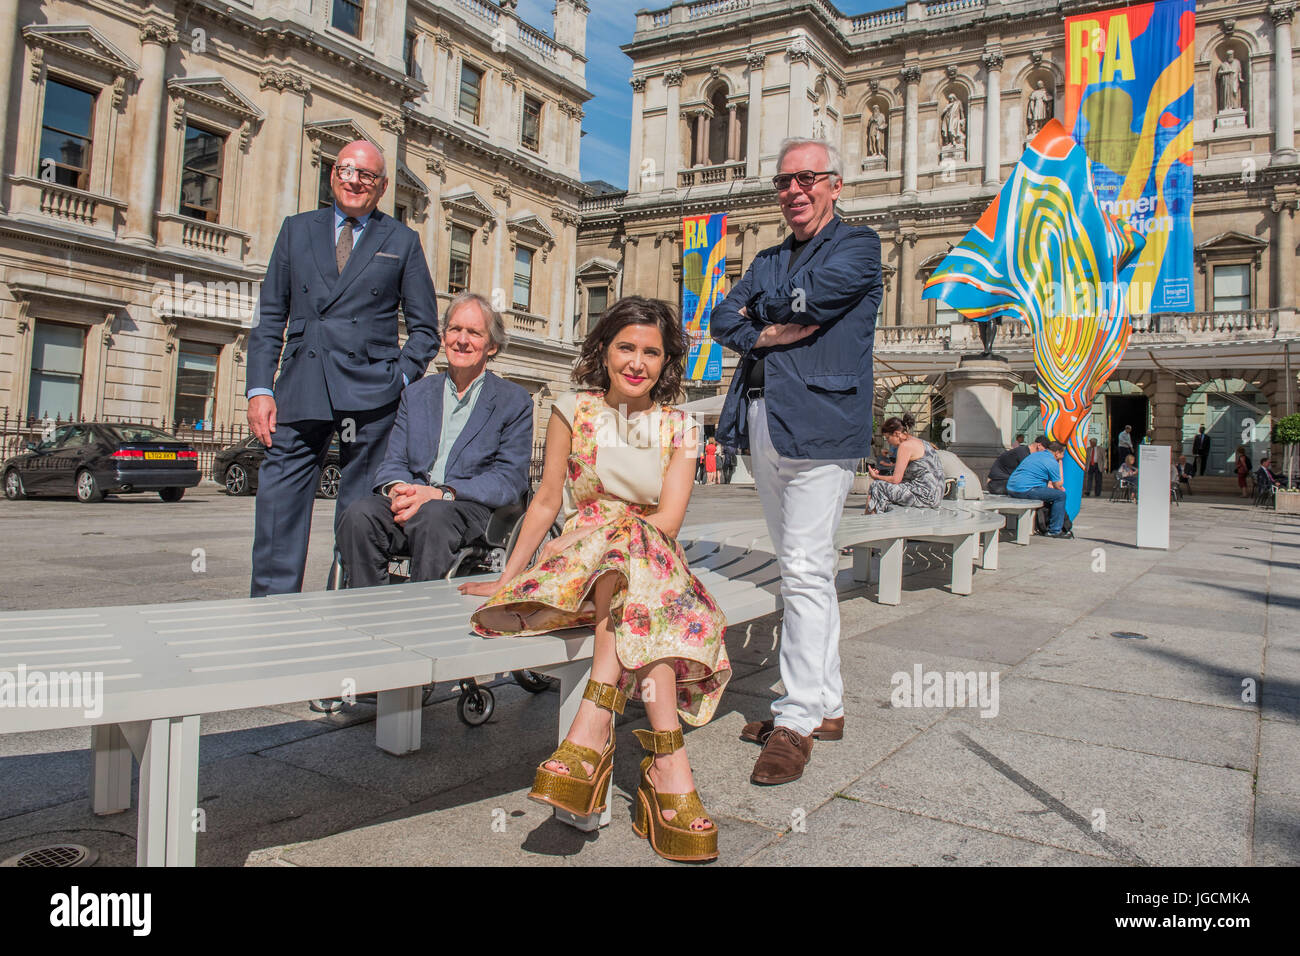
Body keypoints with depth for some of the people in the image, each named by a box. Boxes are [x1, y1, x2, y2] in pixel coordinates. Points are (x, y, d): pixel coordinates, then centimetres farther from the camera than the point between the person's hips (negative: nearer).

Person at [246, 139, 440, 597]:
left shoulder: (402, 241, 12)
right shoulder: (297, 229, 18)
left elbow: (424, 328, 11)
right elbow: (269, 317, 14)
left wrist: (399, 380, -4)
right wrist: (260, 388, 3)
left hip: (369, 395, -2)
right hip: (299, 393, 2)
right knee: (277, 507, -3)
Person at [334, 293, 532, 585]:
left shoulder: (514, 402, 8)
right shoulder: (415, 394, 21)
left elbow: (510, 479, -2)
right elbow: (393, 463, 15)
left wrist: (441, 493, -17)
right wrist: (397, 489, -11)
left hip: (472, 509, -3)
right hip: (410, 504, 3)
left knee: (433, 515, -37)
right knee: (360, 513, -29)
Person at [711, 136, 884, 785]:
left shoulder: (857, 247, 4)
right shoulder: (767, 261, 24)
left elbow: (805, 299, -13)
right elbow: (724, 322, 10)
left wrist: (759, 311, 5)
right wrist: (775, 329, -7)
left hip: (816, 425, -7)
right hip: (762, 428, 8)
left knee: (806, 571, -11)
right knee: (800, 569, 11)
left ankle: (798, 720, -3)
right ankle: (826, 705, 20)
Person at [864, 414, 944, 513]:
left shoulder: (906, 445, -11)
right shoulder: (921, 443, 17)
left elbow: (896, 479, -12)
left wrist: (876, 476, 4)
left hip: (925, 497, -10)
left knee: (876, 486, -3)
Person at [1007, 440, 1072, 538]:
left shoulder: (1035, 455, 22)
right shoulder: (1052, 462, -5)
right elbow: (1059, 485, 4)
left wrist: (1049, 484, 25)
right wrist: (1060, 464, 11)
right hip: (1026, 491, -9)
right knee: (1060, 495, -1)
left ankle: (1046, 525, 34)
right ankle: (1055, 530, 1)